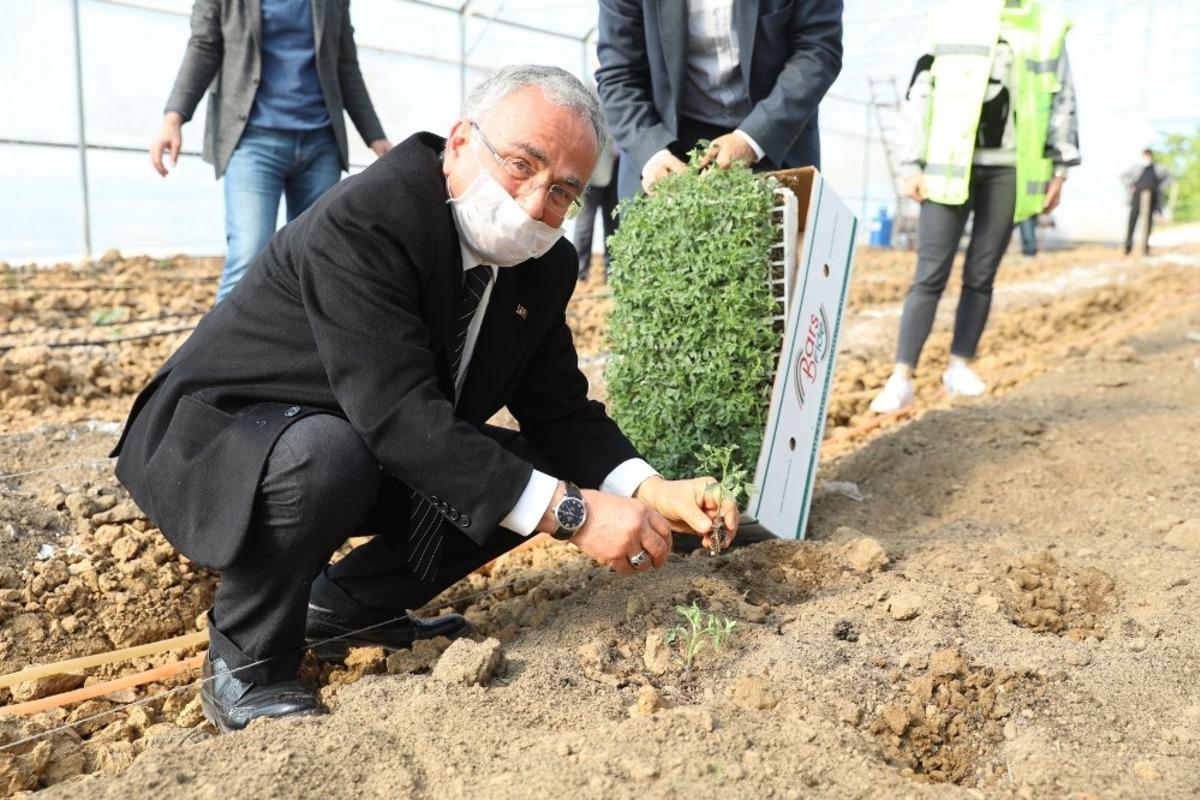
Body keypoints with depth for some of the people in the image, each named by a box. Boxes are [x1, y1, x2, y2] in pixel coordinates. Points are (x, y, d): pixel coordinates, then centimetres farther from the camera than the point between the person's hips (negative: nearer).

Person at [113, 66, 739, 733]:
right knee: (329, 456, -37)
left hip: (369, 452, 7)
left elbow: (560, 409, -3)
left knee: (525, 472, -4)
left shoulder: (546, 265, -5)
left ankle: (346, 605, 11)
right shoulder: (361, 221, -30)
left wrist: (650, 492, -21)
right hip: (215, 439, -7)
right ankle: (246, 666, -9)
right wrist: (569, 510, -37)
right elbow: (400, 415, -37)